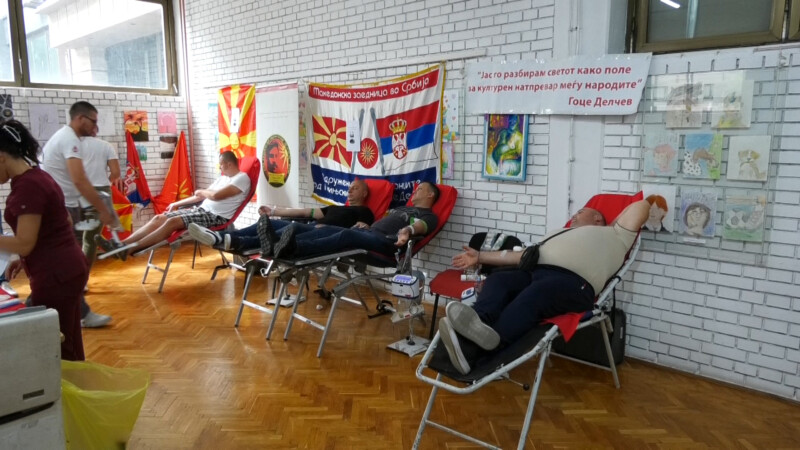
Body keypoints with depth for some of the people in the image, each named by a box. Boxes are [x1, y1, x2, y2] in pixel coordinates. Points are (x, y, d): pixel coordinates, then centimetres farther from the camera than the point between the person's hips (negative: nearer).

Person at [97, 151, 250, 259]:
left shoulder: (242, 178, -10)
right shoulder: (223, 177, 21)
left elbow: (216, 195, -21)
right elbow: (201, 197, 24)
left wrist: (201, 191, 0)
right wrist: (177, 204, 24)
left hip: (216, 217, -9)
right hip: (202, 210, 9)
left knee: (172, 222, -26)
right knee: (159, 218, -5)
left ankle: (130, 249, -26)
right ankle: (121, 244, -12)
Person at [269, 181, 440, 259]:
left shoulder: (429, 216, 10)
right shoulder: (401, 208, 38)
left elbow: (420, 226, -14)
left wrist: (408, 230, -37)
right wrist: (367, 224, 20)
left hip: (386, 242, -8)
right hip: (368, 231, 8)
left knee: (346, 235, -35)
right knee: (328, 230, -16)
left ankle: (295, 249, -56)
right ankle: (281, 244, -37)